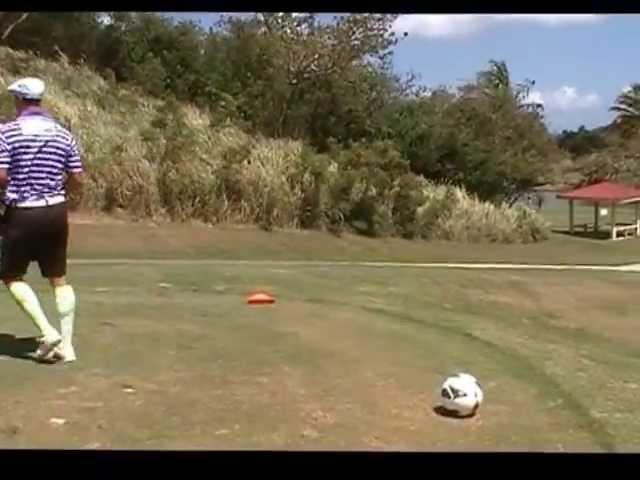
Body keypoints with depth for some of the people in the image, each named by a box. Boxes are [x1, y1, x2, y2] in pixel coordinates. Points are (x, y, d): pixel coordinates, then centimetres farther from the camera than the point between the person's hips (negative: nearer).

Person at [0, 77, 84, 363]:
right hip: (56, 212, 4)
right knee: (59, 279, 12)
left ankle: (48, 332, -2)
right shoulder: (63, 134, 3)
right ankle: (66, 344, 13)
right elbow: (77, 182, 2)